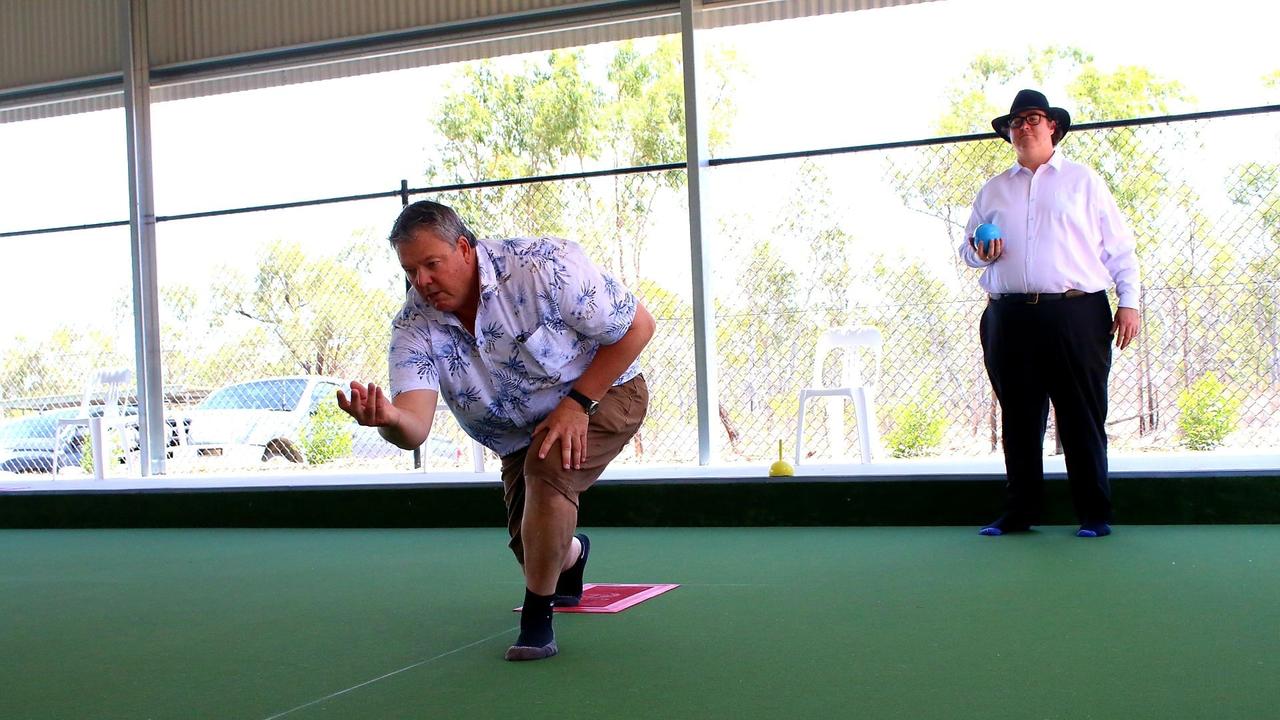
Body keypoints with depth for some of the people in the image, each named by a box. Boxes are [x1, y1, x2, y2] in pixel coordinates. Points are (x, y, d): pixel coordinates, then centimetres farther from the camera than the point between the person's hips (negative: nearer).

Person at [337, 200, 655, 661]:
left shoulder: (544, 266, -29)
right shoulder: (415, 326, -19)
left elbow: (637, 326, -21)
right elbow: (415, 428, -31)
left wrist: (576, 403, -24)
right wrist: (389, 419, -57)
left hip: (606, 393, -5)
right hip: (518, 438, 5)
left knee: (547, 467, -33)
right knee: (533, 549, 3)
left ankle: (537, 619, -16)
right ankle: (574, 554, 45)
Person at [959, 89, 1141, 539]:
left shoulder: (1083, 181, 12)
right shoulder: (993, 191, 19)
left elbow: (1119, 248, 9)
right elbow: (966, 247, 24)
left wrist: (1128, 302, 0)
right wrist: (979, 252, -1)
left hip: (1076, 313, -2)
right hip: (1010, 317, 3)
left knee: (1082, 418, -1)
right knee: (1018, 418, 5)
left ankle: (1094, 515, 7)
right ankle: (1019, 514, 13)